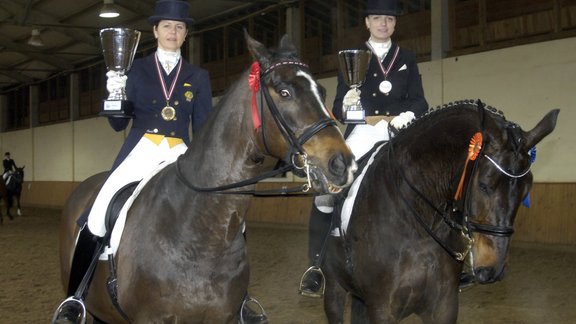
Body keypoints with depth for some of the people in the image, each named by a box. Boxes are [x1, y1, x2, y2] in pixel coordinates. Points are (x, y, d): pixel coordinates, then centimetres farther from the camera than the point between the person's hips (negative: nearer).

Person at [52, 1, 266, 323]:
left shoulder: (199, 76, 12)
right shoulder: (137, 70, 9)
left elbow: (204, 129, 8)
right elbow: (118, 123, 7)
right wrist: (114, 94, -13)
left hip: (180, 156, 1)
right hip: (139, 153, -1)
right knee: (96, 217, -19)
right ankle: (75, 297, -4)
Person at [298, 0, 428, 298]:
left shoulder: (407, 59, 15)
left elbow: (419, 102, 8)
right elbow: (338, 106, 6)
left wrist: (409, 115, -14)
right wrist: (345, 108, -17)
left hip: (398, 137, 1)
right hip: (360, 136, -1)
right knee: (325, 194, -15)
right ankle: (317, 266, -3)